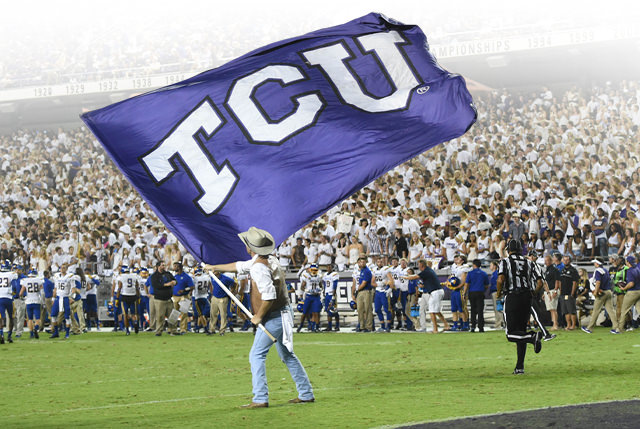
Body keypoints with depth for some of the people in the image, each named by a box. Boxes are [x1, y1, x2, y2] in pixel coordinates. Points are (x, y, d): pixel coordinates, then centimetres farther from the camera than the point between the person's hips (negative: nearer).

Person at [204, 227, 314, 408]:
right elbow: (240, 266, 25)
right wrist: (214, 267, 33)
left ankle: (260, 399, -9)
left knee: (257, 355, -6)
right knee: (287, 355, 16)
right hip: (282, 315, 10)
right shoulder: (268, 259, 10)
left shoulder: (259, 268, -21)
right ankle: (306, 394, 19)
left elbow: (269, 295, -29)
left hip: (273, 317, -10)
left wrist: (259, 316, -15)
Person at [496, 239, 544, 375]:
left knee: (511, 334, -2)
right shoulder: (529, 263, 11)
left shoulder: (505, 262, 0)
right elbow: (539, 283, 4)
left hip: (512, 297, -4)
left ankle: (533, 337, -31)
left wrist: (499, 293, 2)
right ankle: (520, 366, 5)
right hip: (527, 299, 4)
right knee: (521, 331, 9)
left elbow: (501, 280, -16)